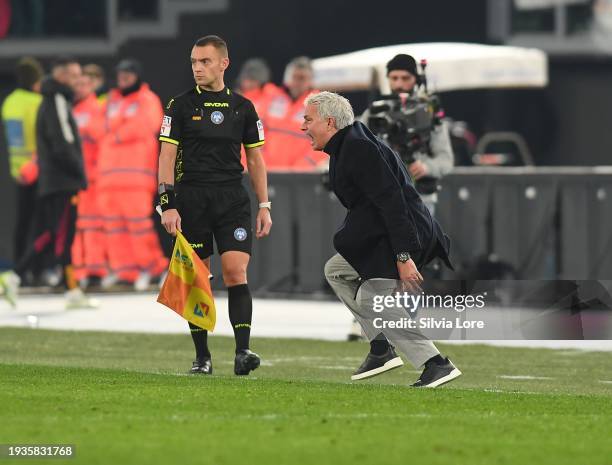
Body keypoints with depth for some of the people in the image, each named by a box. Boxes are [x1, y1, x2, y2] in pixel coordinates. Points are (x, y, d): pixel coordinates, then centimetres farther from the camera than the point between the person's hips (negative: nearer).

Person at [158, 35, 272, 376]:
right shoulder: (181, 105, 4)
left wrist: (265, 206, 8)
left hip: (233, 198, 1)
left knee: (236, 272, -12)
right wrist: (168, 204, -9)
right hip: (191, 199, 0)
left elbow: (255, 159, 13)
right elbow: (167, 156, 1)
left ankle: (243, 350, -17)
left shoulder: (242, 107, 9)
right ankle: (202, 357, 8)